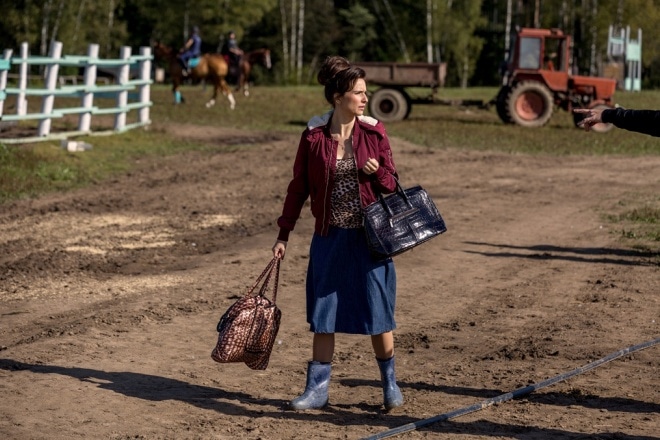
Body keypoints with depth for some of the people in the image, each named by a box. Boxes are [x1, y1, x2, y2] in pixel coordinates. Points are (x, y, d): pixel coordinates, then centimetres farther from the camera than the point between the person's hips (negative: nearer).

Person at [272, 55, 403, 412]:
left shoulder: (373, 132, -3)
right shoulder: (314, 136, -3)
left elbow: (391, 183, 4)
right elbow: (298, 188, 3)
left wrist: (377, 172, -18)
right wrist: (284, 234, 3)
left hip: (369, 237, -1)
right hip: (329, 238, 1)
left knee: (377, 313, 3)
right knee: (323, 315, 6)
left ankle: (390, 382, 21)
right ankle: (318, 388, 16)